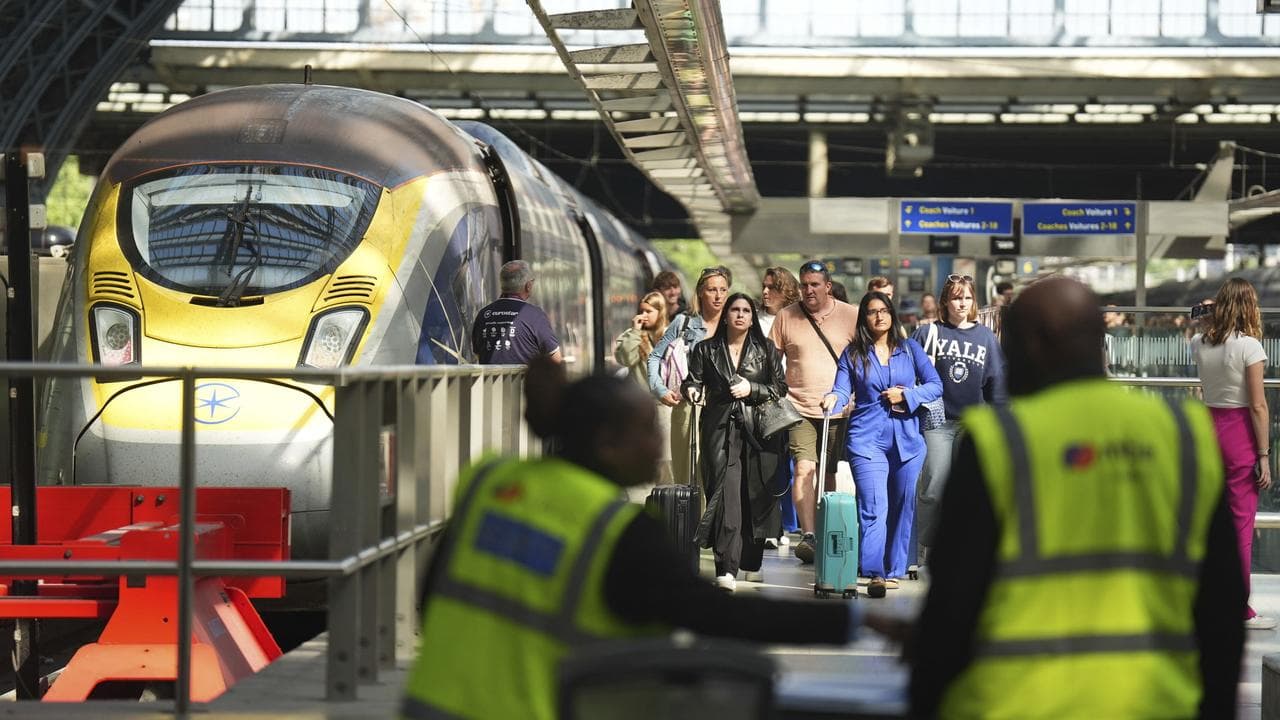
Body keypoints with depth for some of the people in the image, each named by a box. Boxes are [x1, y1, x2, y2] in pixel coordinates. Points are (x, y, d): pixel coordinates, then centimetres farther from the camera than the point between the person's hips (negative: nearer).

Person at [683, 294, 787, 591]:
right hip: (720, 430, -1)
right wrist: (693, 392, -12)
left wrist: (751, 389, -6)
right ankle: (726, 569, -17)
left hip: (758, 430, 1)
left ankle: (751, 563, 17)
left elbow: (780, 388, 9)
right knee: (725, 494, -13)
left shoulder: (766, 350, 11)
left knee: (757, 494, 2)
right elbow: (693, 381, 10)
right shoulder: (706, 350, 11)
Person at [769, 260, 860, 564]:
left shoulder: (851, 316, 3)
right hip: (799, 409, -1)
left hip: (838, 411, 1)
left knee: (828, 474, 8)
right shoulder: (786, 317, 5)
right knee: (804, 469, -15)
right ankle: (808, 536, -22)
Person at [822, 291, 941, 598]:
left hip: (907, 440, 2)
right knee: (874, 509, -14)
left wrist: (906, 396, -9)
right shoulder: (853, 354, 7)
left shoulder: (910, 349, 10)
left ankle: (894, 570, 16)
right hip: (867, 440, -2)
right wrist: (832, 400, -28)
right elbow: (842, 389, -5)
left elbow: (935, 385, 6)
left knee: (902, 508, 7)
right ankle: (875, 573, -20)